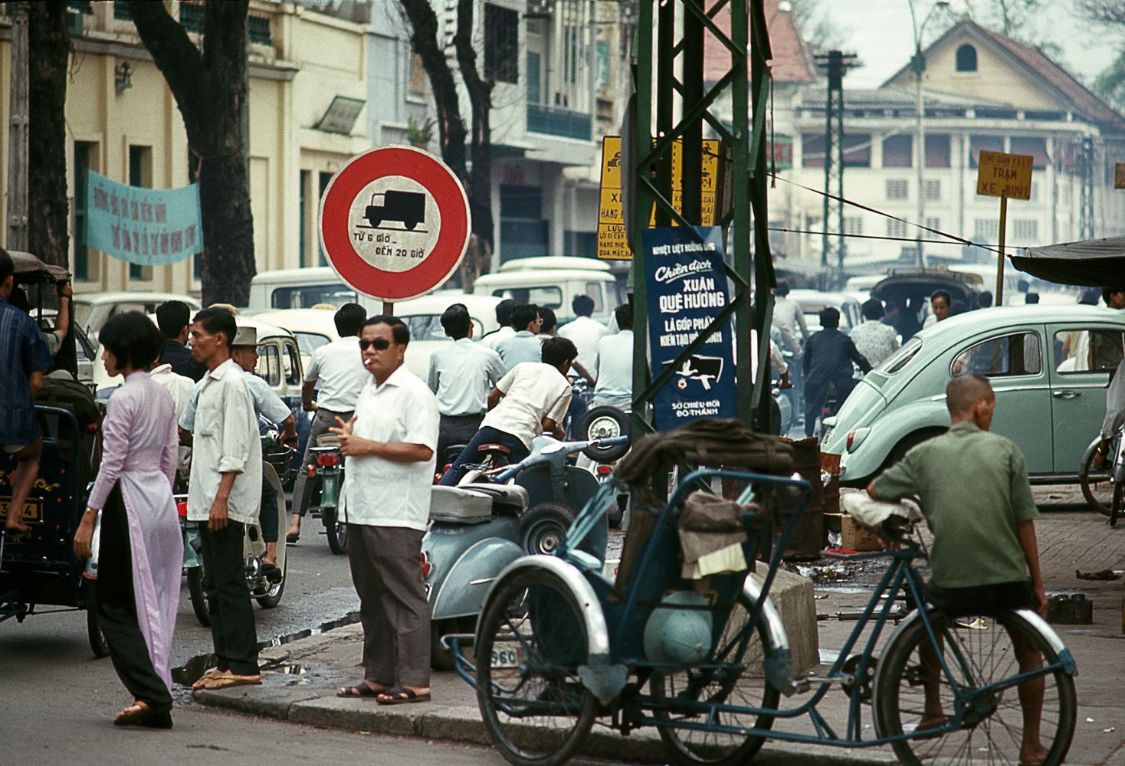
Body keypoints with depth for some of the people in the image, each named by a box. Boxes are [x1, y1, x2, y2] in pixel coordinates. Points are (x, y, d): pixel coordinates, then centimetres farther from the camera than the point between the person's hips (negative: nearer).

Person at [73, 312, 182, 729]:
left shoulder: (123, 399, -15)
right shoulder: (163, 396, 9)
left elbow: (111, 465, -16)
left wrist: (88, 518, -11)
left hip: (129, 500, -8)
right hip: (161, 497, 8)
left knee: (115, 605, -1)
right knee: (155, 602, 11)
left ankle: (152, 694, -12)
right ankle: (156, 695, 12)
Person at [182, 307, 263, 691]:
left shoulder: (232, 383, -12)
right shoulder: (207, 383, 18)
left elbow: (235, 449, -18)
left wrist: (221, 498, -23)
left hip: (226, 503, -10)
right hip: (206, 501, 10)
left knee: (229, 583, -9)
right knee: (214, 585, 11)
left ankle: (243, 665, -8)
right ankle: (224, 661, 15)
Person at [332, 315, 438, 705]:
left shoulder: (413, 393, -11)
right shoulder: (369, 389, 19)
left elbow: (421, 449, -21)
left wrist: (367, 446, -18)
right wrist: (349, 438, 8)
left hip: (396, 515, -10)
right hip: (362, 510, 10)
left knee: (404, 598, -9)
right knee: (372, 599, 14)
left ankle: (413, 682, -9)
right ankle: (378, 676, 20)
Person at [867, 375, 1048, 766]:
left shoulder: (926, 454, 3)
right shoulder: (1004, 449, 1)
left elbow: (874, 492, 9)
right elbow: (1025, 523, 1)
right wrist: (1037, 584, 8)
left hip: (950, 584, 1)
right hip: (1008, 579, -1)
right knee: (1028, 652, 20)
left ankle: (932, 711, 34)